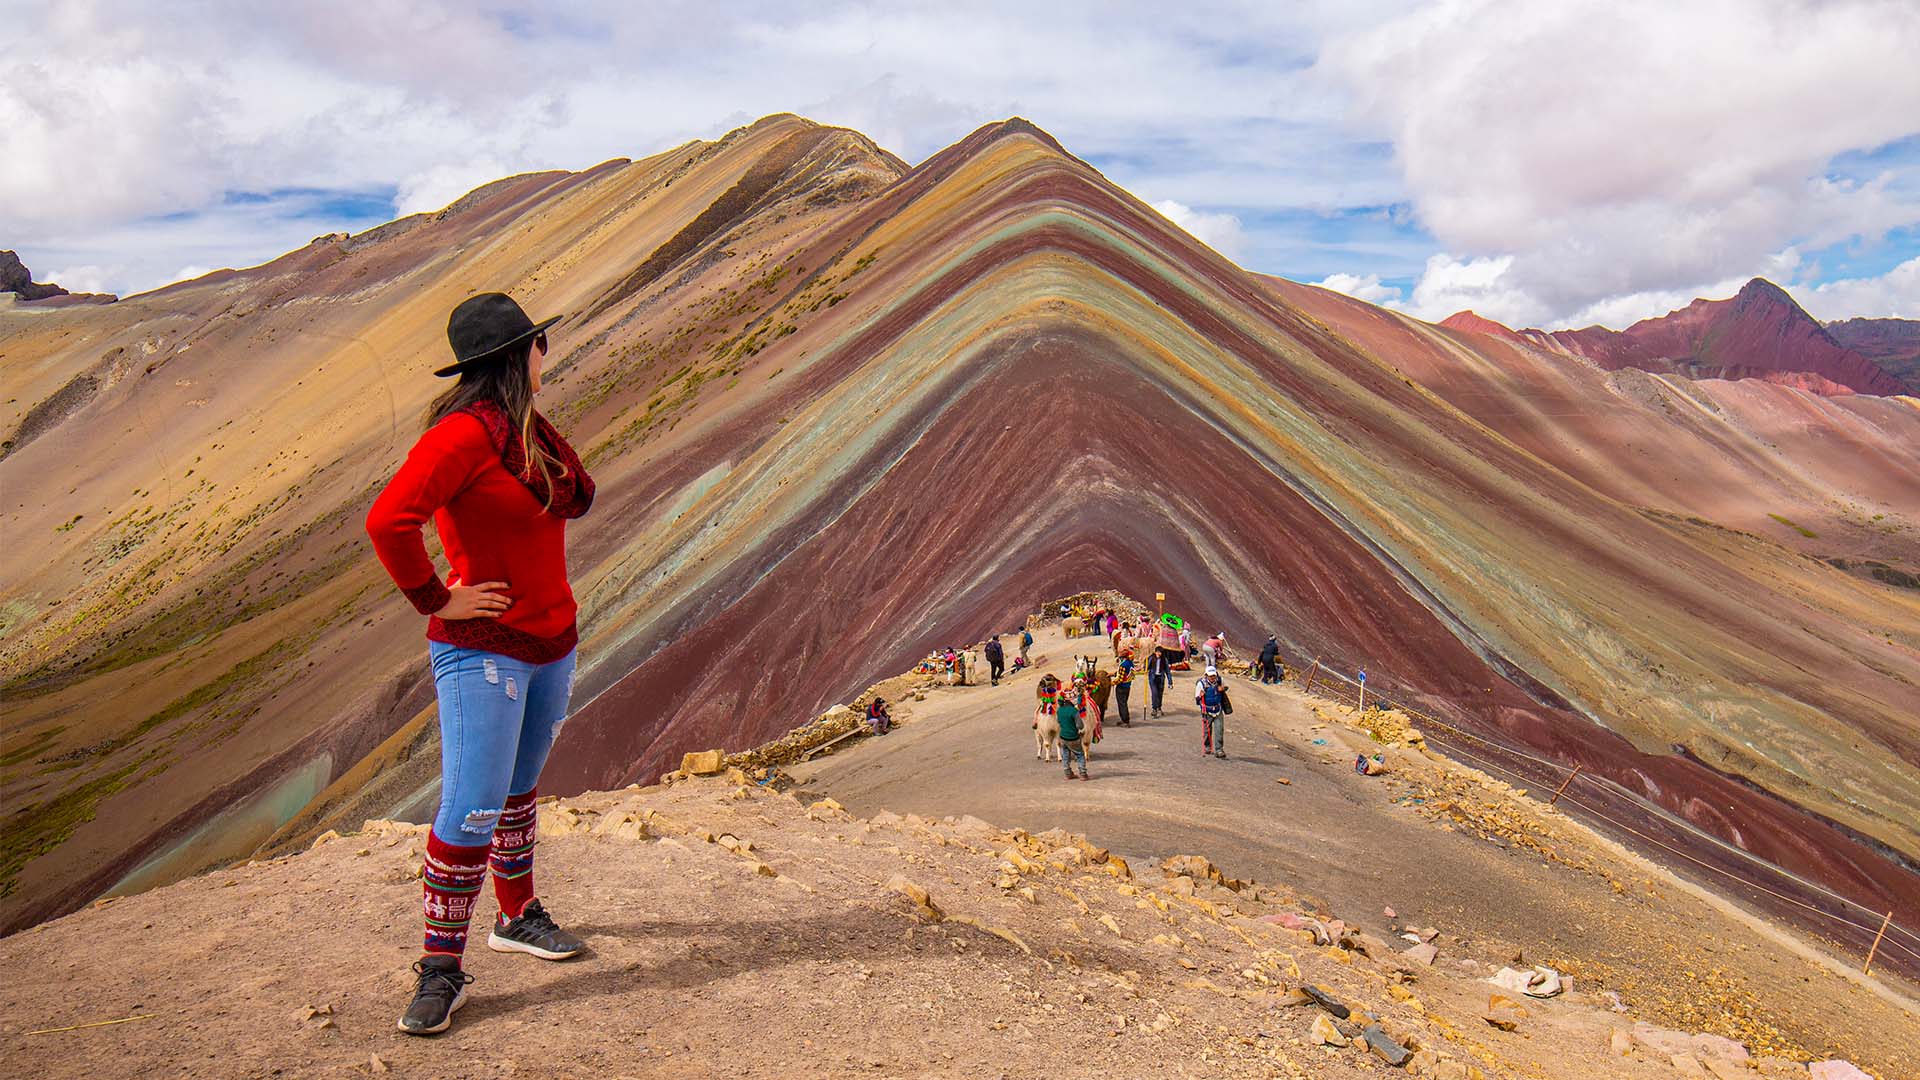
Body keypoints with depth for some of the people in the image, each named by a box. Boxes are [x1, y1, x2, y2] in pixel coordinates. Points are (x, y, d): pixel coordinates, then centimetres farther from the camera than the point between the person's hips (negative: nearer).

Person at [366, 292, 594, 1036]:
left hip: (551, 641, 9)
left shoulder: (529, 429, 10)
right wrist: (436, 599, -19)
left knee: (518, 791, 21)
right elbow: (388, 521, -28)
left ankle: (518, 917, 36)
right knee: (471, 809, -7)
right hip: (483, 650, -9)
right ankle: (442, 970, 4)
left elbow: (571, 498, 28)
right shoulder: (465, 432, -19)